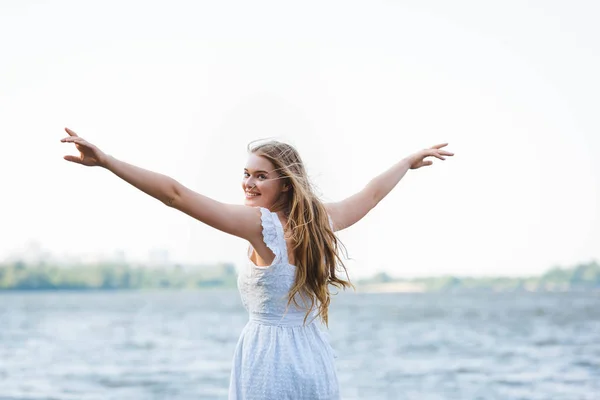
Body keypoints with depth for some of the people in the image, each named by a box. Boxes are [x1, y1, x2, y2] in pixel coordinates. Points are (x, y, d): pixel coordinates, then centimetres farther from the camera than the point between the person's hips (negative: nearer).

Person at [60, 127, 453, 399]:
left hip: (270, 360, -7)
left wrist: (104, 160, -21)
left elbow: (176, 194, -19)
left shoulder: (262, 223, -12)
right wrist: (410, 160, 45)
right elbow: (372, 194, 27)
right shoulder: (322, 220, 7)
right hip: (316, 363, 7)